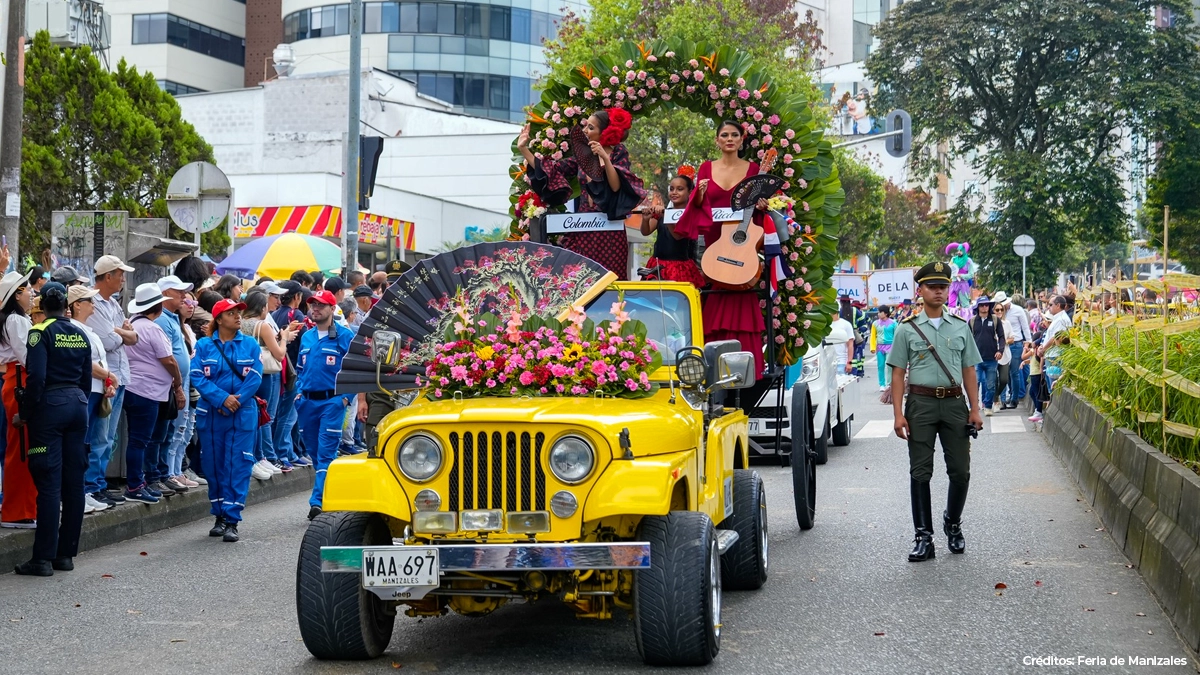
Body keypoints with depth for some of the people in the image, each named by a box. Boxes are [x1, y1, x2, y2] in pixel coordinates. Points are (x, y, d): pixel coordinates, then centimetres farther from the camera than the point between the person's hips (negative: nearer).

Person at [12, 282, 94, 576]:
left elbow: (36, 377, -17)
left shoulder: (41, 333, -9)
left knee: (49, 483, -6)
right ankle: (66, 554, 12)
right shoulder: (80, 334, 9)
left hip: (50, 405, -6)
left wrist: (24, 413, -10)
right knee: (74, 481, 7)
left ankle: (43, 558, -4)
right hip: (77, 404, 6)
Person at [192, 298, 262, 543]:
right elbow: (198, 376, -5)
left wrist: (237, 400, -14)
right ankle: (219, 516, 20)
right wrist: (222, 399, -16)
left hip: (243, 414, -1)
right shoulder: (204, 346, 4)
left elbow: (255, 377, -3)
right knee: (214, 465, 7)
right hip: (210, 414, 1)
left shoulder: (250, 344, 4)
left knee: (238, 466, -4)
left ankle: (232, 520, -2)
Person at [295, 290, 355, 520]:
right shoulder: (306, 337, 13)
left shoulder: (345, 336, -5)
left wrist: (347, 397, -12)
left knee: (326, 453, -9)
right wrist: (299, 391, 10)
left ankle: (318, 502, -13)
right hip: (307, 402, 6)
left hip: (332, 402, -6)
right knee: (315, 451, 11)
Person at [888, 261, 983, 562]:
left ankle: (953, 524, 28)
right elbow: (897, 374, 1)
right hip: (920, 404, -2)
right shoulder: (907, 329, 3)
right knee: (920, 472, -1)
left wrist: (975, 409, 3)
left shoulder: (960, 327, 10)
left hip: (954, 403, 2)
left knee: (960, 470, 4)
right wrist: (898, 414, -7)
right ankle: (923, 537, 5)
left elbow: (969, 371, 11)